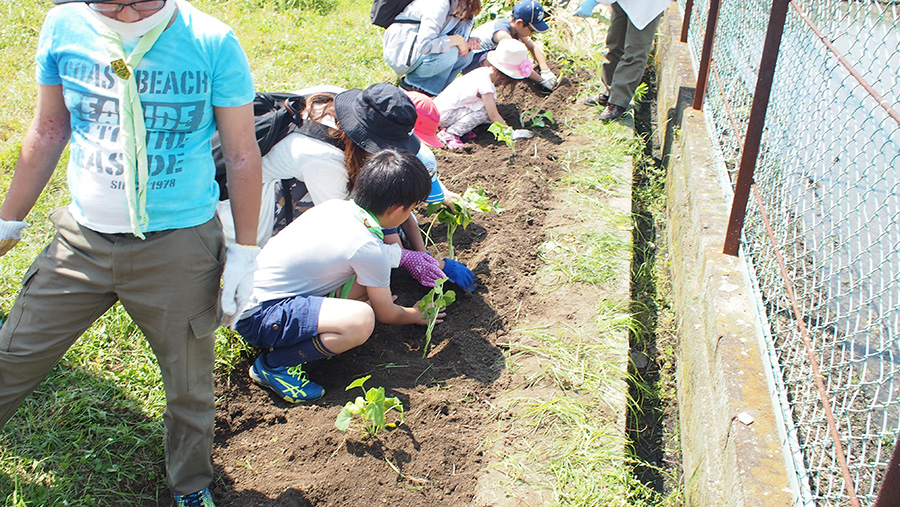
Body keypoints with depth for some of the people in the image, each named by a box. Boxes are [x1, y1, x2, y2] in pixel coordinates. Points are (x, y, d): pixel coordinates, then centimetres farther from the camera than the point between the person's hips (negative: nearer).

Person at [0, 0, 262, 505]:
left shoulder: (212, 41, -12)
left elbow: (243, 154, -5)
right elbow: (48, 132, 10)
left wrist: (245, 252, -4)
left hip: (179, 247, -3)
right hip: (82, 239, 3)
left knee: (190, 387, 12)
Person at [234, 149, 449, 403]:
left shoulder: (337, 205, 1)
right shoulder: (368, 250, -22)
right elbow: (387, 314, -3)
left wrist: (403, 255, 35)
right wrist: (416, 316, 18)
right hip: (256, 315, -9)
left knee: (364, 282, 8)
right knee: (361, 319, -30)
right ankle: (273, 365, -9)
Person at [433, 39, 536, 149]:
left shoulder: (484, 71, 1)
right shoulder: (485, 85, -24)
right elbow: (494, 116, -20)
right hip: (443, 114, -9)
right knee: (483, 111, -20)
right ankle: (450, 133, -13)